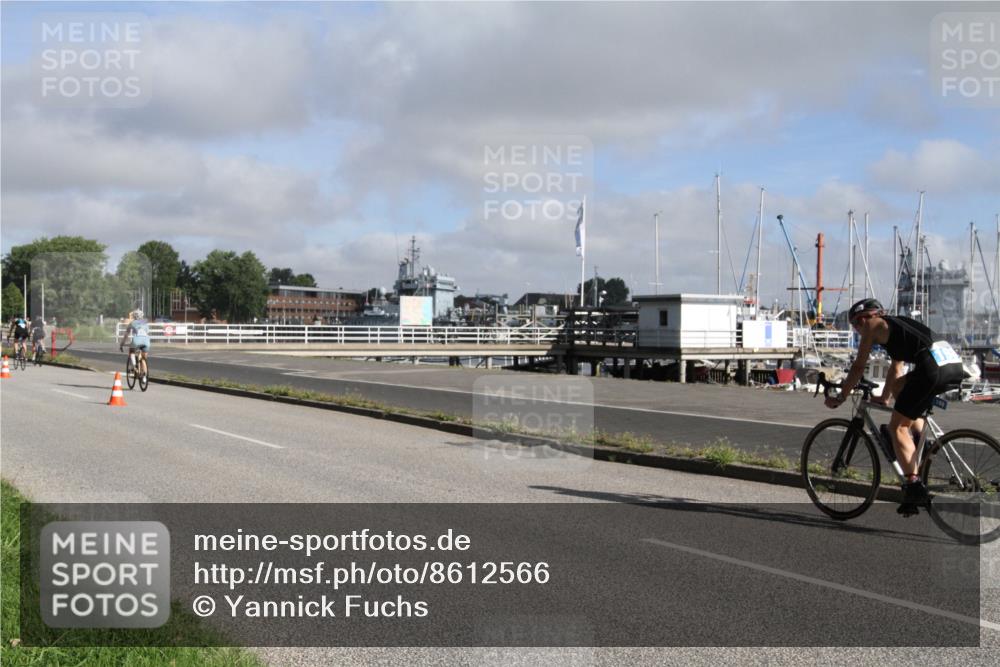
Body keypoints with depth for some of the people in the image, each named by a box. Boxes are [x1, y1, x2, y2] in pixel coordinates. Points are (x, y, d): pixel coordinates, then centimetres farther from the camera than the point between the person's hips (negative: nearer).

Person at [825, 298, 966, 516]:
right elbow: (896, 369, 43)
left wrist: (840, 398, 24)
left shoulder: (873, 326, 13)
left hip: (933, 366, -8)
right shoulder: (896, 324, 34)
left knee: (897, 427, 1)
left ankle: (914, 486, -6)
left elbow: (858, 368, 13)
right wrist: (884, 398, 53)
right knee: (900, 386, 32)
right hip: (956, 365, 8)